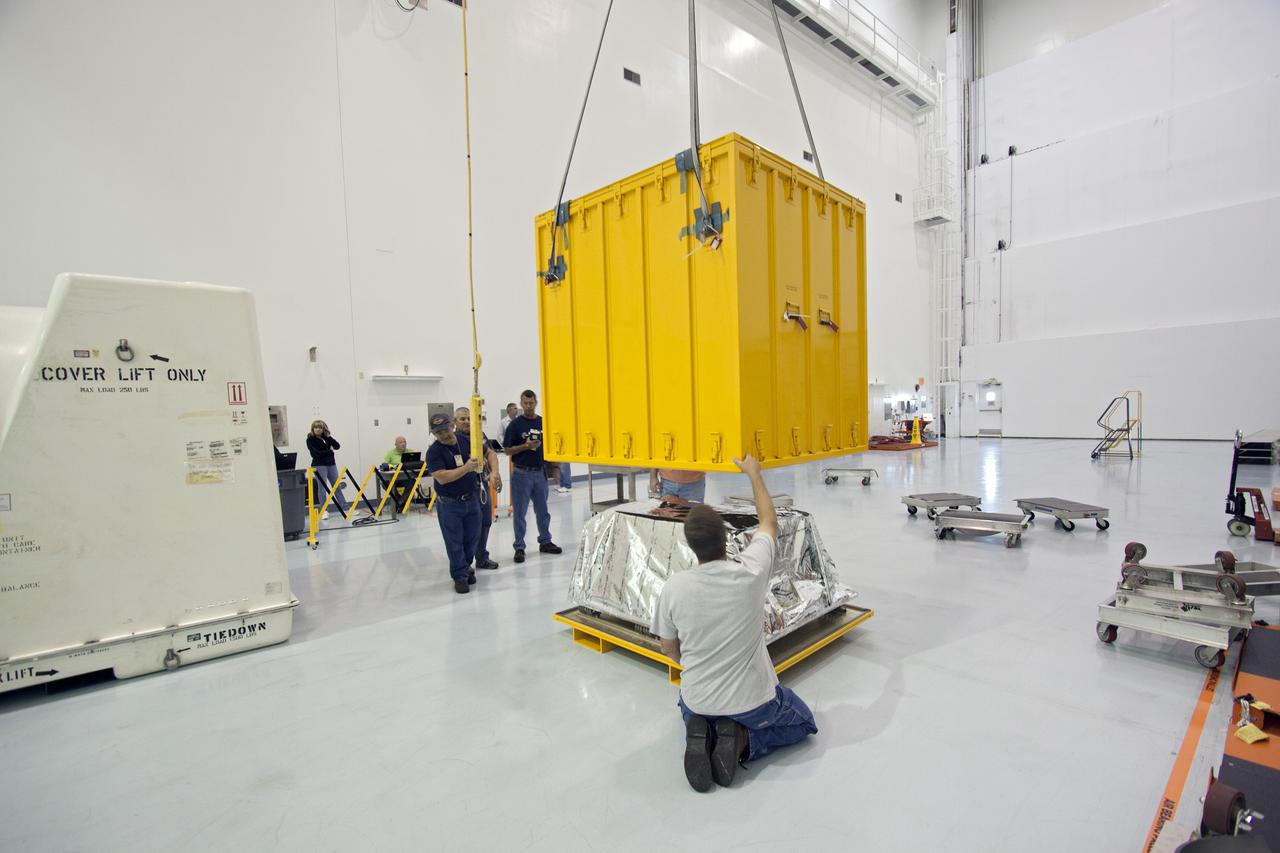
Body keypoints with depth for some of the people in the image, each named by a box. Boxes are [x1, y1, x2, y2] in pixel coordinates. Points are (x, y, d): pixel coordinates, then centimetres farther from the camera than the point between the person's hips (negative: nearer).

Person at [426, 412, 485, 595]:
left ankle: (466, 567, 37)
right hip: (449, 504, -4)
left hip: (472, 499, 4)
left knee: (472, 538, 15)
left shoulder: (467, 441, -1)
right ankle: (460, 576, 18)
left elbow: (481, 460, 15)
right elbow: (441, 477, -24)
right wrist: (466, 468, -30)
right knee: (454, 542, 5)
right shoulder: (434, 452, -14)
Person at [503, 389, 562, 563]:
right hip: (522, 473, -4)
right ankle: (519, 547, 12)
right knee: (520, 512, 3)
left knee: (543, 510, 14)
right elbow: (507, 450, -5)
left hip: (540, 472, 4)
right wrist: (525, 446, -19)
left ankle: (545, 542, 27)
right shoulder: (515, 424, -4)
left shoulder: (544, 422, 6)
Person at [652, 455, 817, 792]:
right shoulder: (751, 573, -22)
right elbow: (769, 521, -2)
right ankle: (743, 741, 0)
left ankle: (700, 736, 2)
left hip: (699, 701, 2)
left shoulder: (673, 587, -17)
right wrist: (754, 473, 11)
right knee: (803, 722, 28)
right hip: (753, 702, -2)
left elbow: (669, 649, 0)